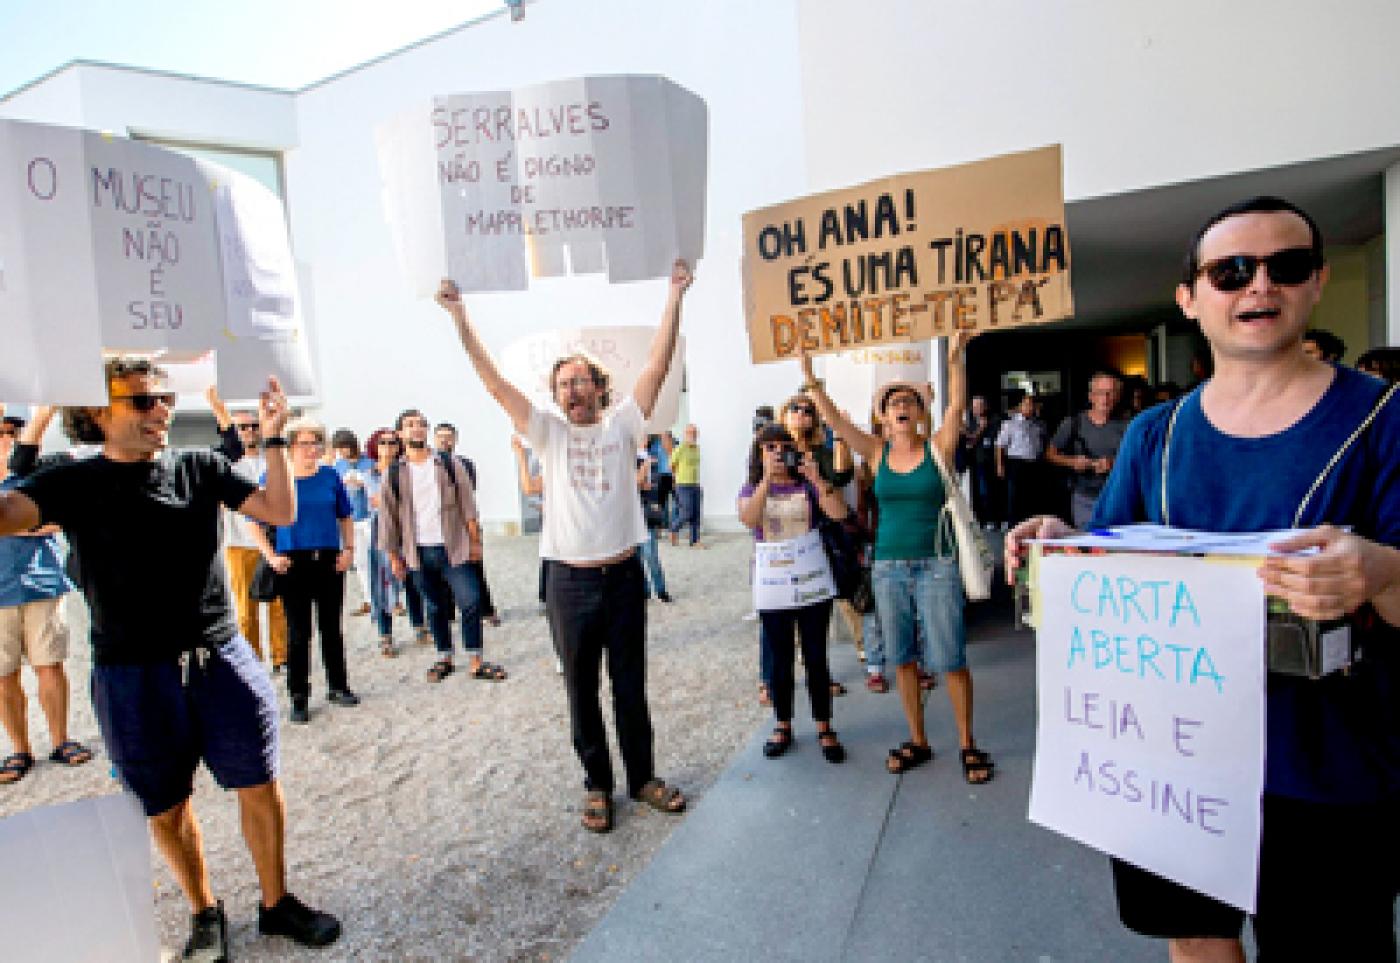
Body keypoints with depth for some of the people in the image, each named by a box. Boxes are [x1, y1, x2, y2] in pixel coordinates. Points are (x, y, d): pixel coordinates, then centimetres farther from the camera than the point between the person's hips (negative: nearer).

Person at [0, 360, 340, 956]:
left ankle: (276, 903, 28)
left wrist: (272, 440, -11)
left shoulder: (199, 466, 1)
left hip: (221, 662, 1)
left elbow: (280, 513, -2)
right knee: (166, 809, 14)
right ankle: (204, 913, 37)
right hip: (131, 679, 0)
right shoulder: (70, 482, -2)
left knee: (260, 788, 7)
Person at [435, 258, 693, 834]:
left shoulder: (621, 424, 2)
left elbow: (658, 365, -5)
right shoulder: (548, 432, 3)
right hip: (568, 581, 0)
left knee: (631, 687, 13)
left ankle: (642, 777, 30)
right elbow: (495, 384, -3)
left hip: (623, 576, 0)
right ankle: (597, 785, 28)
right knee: (582, 691, 12)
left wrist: (674, 296, -10)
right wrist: (460, 319, -9)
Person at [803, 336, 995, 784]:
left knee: (950, 659, -1)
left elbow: (957, 406, -14)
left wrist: (955, 358, -25)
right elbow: (834, 419, -3)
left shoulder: (938, 447, 0)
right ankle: (918, 741, 26)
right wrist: (810, 378, -11)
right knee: (902, 659, 11)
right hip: (888, 566, 3)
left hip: (936, 565, -3)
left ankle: (968, 744, 17)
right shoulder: (877, 453, 5)